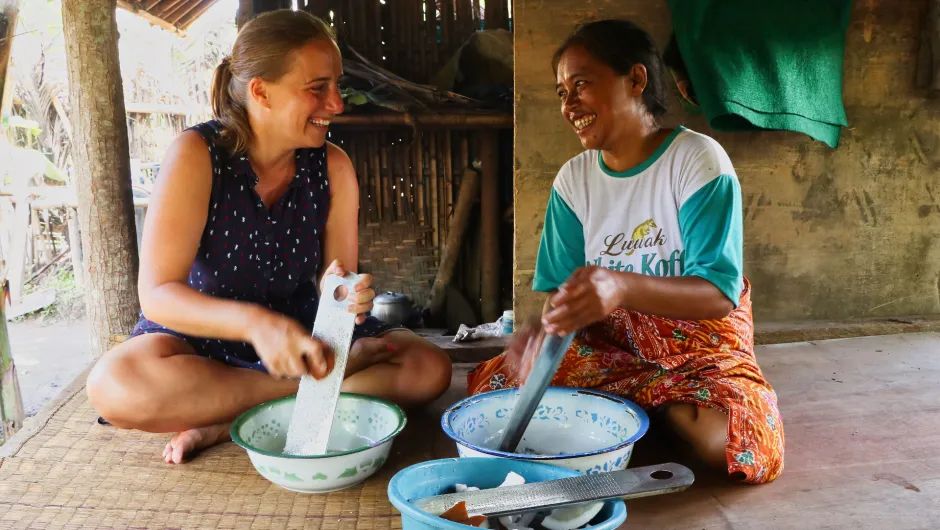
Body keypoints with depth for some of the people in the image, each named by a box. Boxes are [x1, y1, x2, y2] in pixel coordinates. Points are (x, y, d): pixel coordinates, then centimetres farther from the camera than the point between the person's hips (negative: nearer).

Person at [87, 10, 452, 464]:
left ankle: (222, 424, -20)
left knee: (429, 369, -17)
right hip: (201, 334, -3)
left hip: (300, 331, 3)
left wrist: (344, 294, -30)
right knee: (114, 386, -35)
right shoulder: (197, 155, -18)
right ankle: (329, 378, -22)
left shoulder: (332, 167, -7)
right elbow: (156, 294, -23)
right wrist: (254, 322, -41)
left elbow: (333, 284, -5)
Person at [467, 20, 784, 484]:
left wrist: (623, 287, -44)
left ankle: (655, 398, 0)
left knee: (742, 446, -32)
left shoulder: (697, 159, -16)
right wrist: (541, 331, -25)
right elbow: (561, 289, 0)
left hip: (697, 343, -3)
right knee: (493, 388, -18)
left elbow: (720, 293, -24)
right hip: (607, 343, 3)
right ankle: (649, 397, -1)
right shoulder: (573, 178, -1)